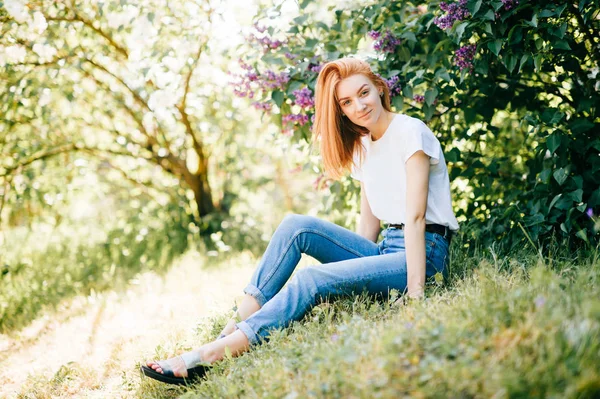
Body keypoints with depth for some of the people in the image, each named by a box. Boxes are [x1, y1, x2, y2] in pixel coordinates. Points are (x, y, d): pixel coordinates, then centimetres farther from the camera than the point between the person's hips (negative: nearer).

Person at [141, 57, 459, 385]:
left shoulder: (410, 131, -9)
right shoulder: (362, 148, 14)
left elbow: (415, 218, -17)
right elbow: (367, 228, 11)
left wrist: (415, 294, -21)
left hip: (423, 253, -7)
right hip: (385, 249, 7)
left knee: (312, 279, -28)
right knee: (296, 226, -13)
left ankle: (211, 356, -29)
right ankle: (233, 328, -19)